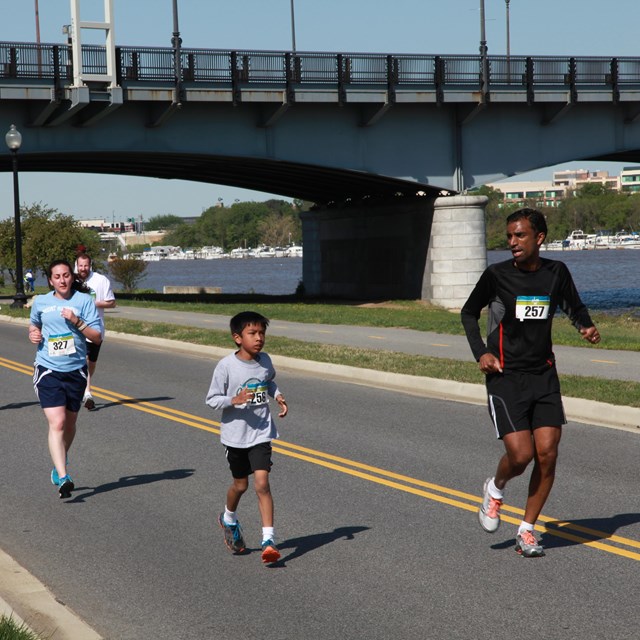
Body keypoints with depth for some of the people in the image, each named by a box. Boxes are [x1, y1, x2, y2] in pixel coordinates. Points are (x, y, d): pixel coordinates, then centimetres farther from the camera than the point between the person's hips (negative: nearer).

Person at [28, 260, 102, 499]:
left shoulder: (84, 301, -2)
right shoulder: (40, 302, 5)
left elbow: (97, 337, -5)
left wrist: (76, 321, -18)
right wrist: (33, 333, 5)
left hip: (75, 370, 1)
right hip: (48, 370, -1)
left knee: (69, 424, 16)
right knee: (57, 423, -15)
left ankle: (60, 464, 41)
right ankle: (63, 478, -21)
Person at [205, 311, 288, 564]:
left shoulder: (265, 360, -1)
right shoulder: (226, 365, -15)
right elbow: (212, 399, -10)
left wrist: (278, 396, 3)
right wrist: (235, 400, -27)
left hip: (261, 433, 2)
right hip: (235, 434, -2)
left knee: (262, 484, -10)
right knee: (240, 484, 14)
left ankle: (268, 540, -10)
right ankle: (229, 519, 46)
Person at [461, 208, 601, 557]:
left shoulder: (556, 272, 2)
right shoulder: (496, 275, -5)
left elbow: (574, 307, 18)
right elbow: (469, 312, 9)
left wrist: (586, 326, -4)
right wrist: (480, 352, -4)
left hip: (544, 374, 3)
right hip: (505, 376, -3)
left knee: (547, 453, -6)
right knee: (520, 454, -13)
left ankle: (526, 531, 10)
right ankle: (495, 488, 23)